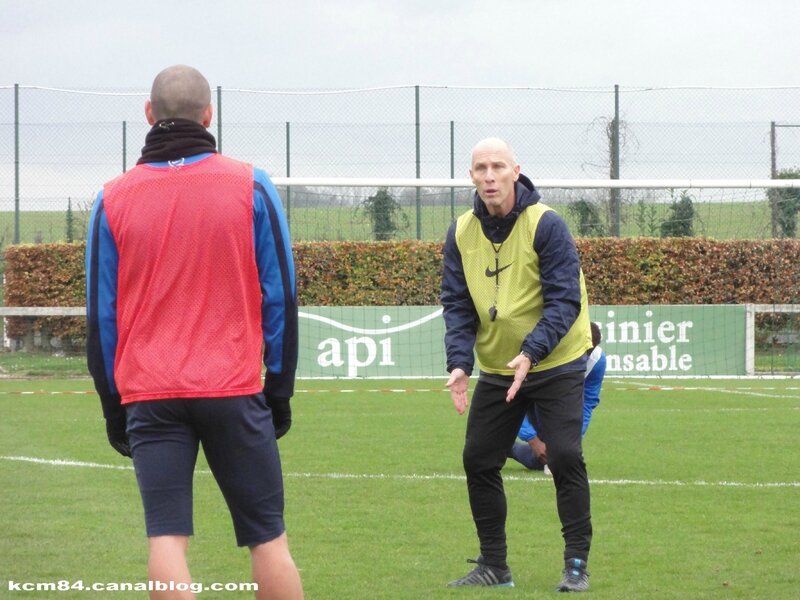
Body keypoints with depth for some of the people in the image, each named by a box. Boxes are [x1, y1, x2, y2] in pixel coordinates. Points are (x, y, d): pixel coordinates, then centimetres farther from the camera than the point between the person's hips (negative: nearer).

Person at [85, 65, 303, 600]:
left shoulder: (113, 200, 5)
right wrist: (280, 388, 11)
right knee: (268, 536, 6)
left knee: (167, 539, -2)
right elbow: (280, 296, 4)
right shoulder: (251, 188, 2)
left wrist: (113, 407, 15)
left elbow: (101, 312, 8)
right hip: (234, 390, -1)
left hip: (148, 393, 1)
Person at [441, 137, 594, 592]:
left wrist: (531, 353, -31)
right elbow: (457, 304, -1)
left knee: (565, 457, -12)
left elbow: (565, 299, -20)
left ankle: (577, 565, -1)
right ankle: (494, 566, 16)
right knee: (479, 460, 4)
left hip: (556, 366, -5)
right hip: (497, 369, 5)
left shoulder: (546, 225, -16)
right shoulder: (463, 233, -2)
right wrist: (460, 362, -17)